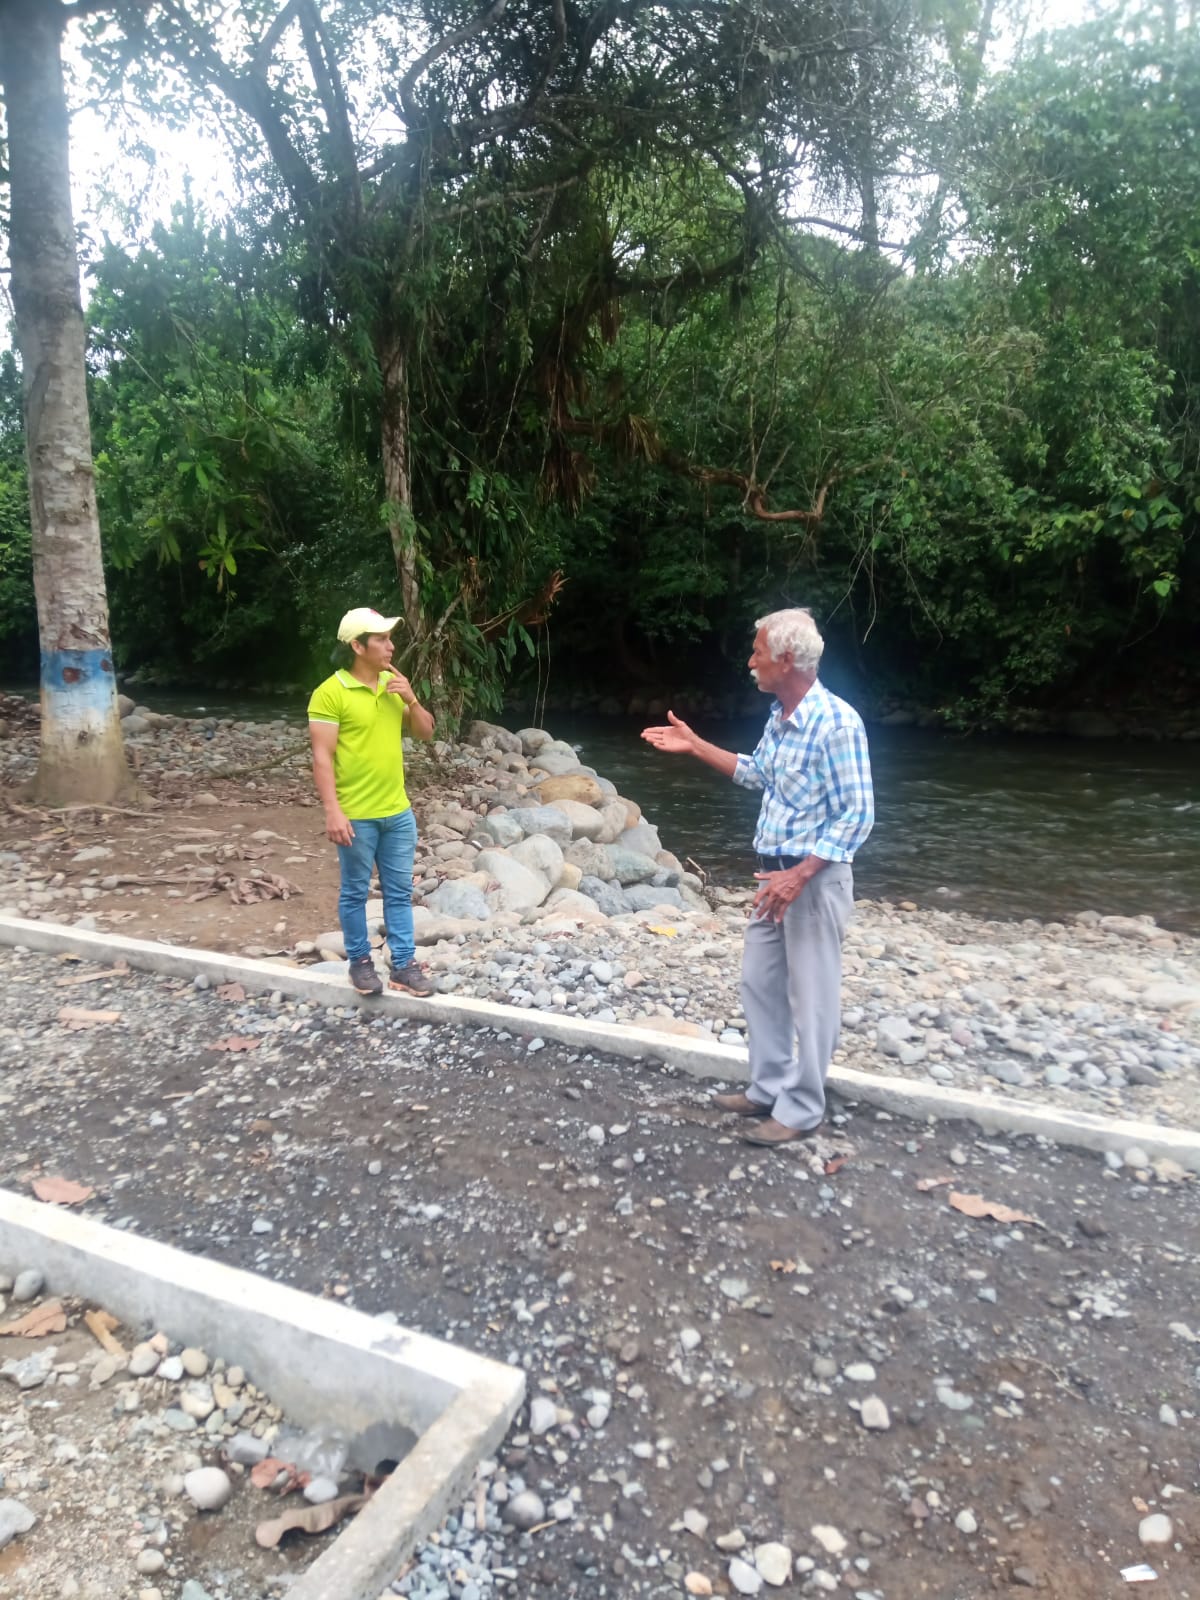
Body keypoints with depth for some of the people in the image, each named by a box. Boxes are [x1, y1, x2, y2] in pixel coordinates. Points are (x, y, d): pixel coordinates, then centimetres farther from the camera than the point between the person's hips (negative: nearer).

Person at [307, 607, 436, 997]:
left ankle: (404, 965, 21)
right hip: (356, 816, -6)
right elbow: (322, 757, -16)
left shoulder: (393, 684, 6)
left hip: (398, 812, 6)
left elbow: (425, 733, 11)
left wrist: (411, 699, -7)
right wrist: (333, 811, -21)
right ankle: (359, 961, 26)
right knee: (355, 892, 9)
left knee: (400, 892, 11)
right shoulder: (330, 693, -14)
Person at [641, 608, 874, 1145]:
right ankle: (768, 1090, 31)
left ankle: (801, 1110, 17)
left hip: (815, 878, -9)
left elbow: (857, 815, -21)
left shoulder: (837, 723, -20)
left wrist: (800, 875, -26)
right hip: (775, 874, 9)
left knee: (810, 998, 3)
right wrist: (695, 746, 22)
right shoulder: (778, 717, 7)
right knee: (760, 985, 16)